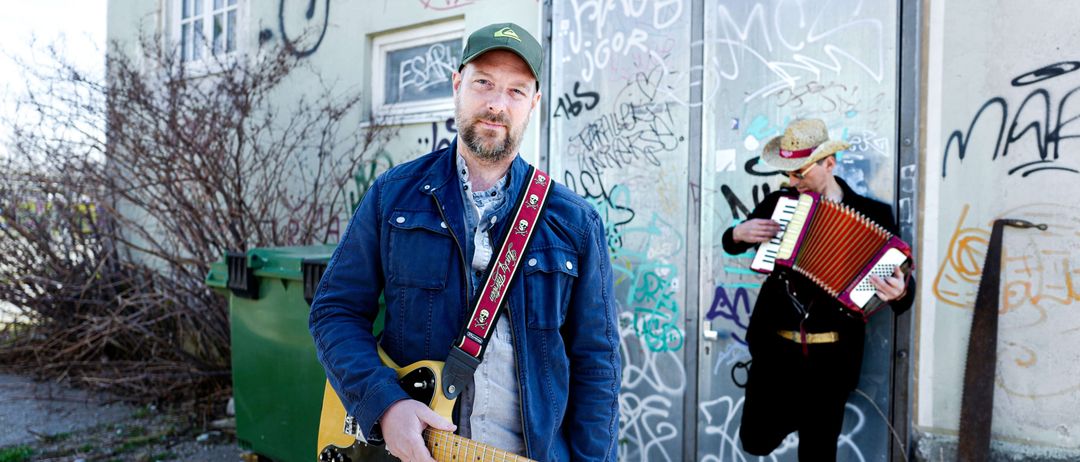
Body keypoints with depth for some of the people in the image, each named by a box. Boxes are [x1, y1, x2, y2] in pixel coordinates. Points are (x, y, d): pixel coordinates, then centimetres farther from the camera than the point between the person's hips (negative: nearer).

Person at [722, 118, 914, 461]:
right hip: (774, 347, 3)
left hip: (830, 356, -2)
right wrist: (739, 233, -6)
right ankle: (794, 412, 36)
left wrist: (900, 293, -29)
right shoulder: (779, 202, 2)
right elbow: (731, 244, 17)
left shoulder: (872, 213, -5)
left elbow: (899, 287, -5)